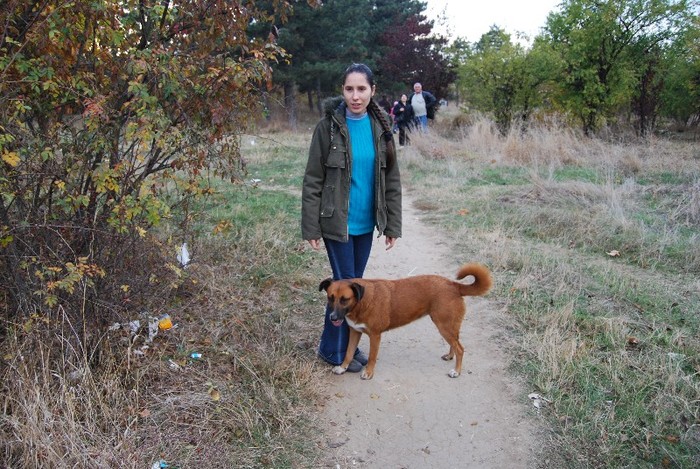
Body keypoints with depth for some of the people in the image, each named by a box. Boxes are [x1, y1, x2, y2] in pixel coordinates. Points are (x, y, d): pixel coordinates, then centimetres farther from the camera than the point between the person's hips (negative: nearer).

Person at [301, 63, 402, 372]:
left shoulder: (380, 127, 2)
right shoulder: (328, 126, -10)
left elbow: (391, 180, 6)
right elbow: (312, 180, -8)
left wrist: (393, 224, 4)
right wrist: (311, 227, -11)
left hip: (366, 222, 4)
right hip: (337, 221, -4)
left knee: (355, 283, 14)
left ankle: (348, 344, 31)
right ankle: (333, 349, 19)